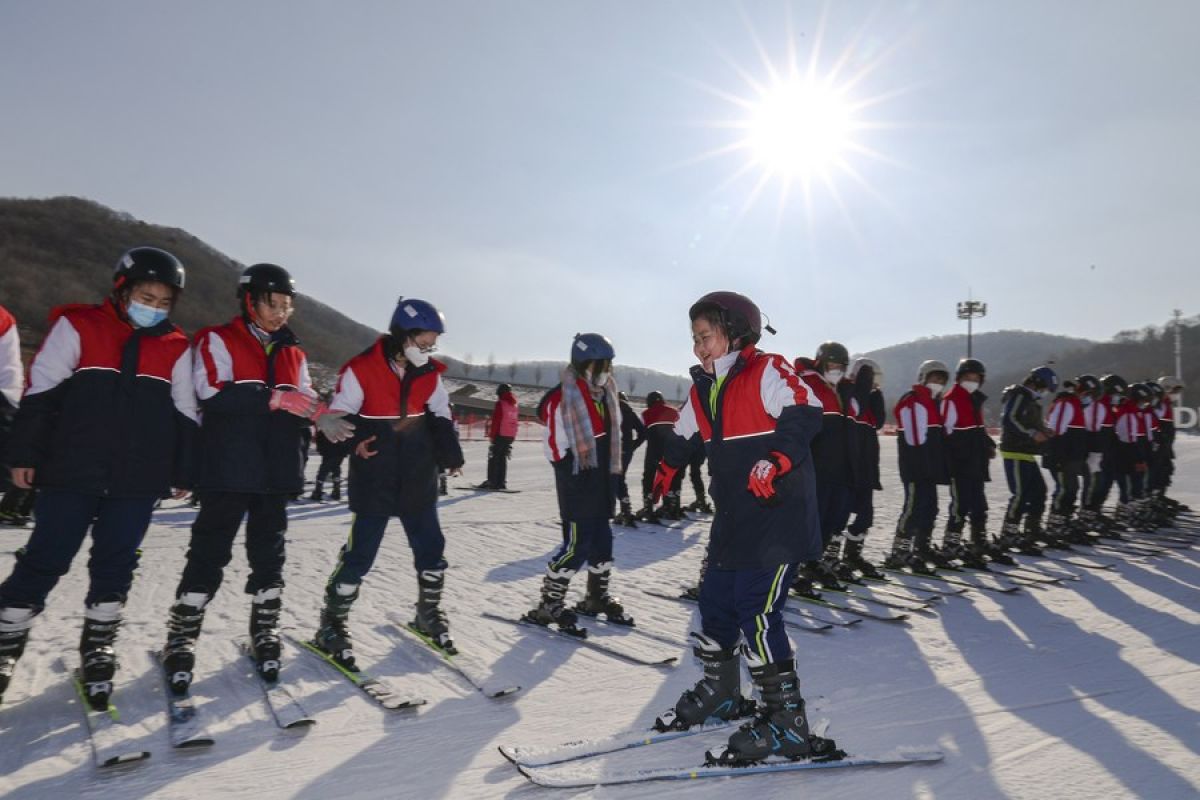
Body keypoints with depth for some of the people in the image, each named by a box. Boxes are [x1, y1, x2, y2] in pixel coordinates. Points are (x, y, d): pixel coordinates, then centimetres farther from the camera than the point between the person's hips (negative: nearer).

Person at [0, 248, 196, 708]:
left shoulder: (175, 348, 8)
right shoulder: (77, 326, 0)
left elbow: (185, 415, 12)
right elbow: (40, 393, 0)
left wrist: (183, 472, 11)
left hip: (138, 481, 2)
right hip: (72, 473, -2)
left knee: (114, 567, 8)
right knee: (44, 562, 3)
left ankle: (98, 651, 23)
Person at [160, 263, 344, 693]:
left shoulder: (292, 353, 16)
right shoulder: (217, 340, -1)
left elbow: (305, 402, 13)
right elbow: (215, 393, -17)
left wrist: (325, 417, -10)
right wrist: (276, 398, -23)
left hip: (276, 471, 5)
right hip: (229, 469, -5)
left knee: (269, 552, 11)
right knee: (209, 552, 1)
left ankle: (265, 633, 24)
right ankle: (181, 639, 15)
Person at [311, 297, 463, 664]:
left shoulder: (429, 374, 2)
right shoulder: (361, 369, -13)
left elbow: (441, 418, 12)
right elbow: (337, 417, -9)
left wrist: (451, 456, 1)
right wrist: (353, 442, -27)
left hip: (419, 482, 5)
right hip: (374, 482, -5)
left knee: (431, 548, 11)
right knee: (359, 554, -1)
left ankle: (428, 614, 32)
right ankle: (332, 625, 18)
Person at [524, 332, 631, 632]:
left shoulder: (606, 394, 9)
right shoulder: (563, 398, -16)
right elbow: (555, 446, -16)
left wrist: (612, 477, 15)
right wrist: (574, 480, -17)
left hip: (602, 483, 8)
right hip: (577, 484, -8)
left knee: (602, 540, 15)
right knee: (577, 544, -6)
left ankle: (598, 597, 32)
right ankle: (549, 605, 8)